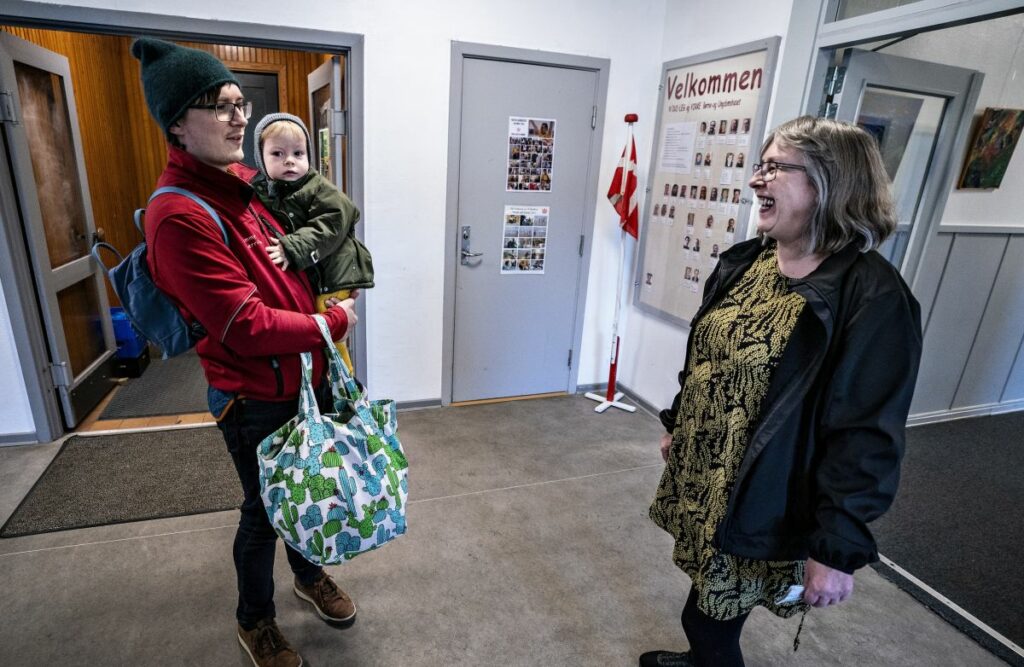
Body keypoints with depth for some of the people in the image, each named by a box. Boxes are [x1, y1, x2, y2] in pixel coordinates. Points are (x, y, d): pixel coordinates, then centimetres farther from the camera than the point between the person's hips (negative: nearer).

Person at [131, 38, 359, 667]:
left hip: (308, 375, 7)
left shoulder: (247, 183, 3)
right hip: (258, 398, -7)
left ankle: (310, 573, 53)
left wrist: (327, 301, 7)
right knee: (264, 510, 15)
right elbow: (249, 329, -25)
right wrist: (335, 323, -13)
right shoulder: (179, 217, -24)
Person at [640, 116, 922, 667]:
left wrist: (837, 548, -17)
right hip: (698, 477, 7)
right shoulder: (742, 262, 2)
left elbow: (868, 436, -20)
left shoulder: (872, 297, -20)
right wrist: (676, 425, 19)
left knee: (709, 618, 10)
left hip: (761, 508, -7)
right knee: (707, 602, 26)